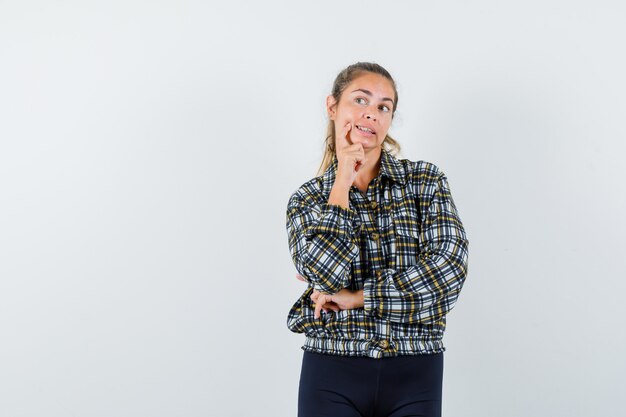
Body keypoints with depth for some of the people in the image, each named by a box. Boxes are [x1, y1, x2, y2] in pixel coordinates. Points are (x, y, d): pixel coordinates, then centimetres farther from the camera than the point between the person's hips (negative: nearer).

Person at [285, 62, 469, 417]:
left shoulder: (425, 180, 3)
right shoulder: (306, 199, 4)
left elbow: (448, 268, -11)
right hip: (332, 377, 0)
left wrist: (356, 297, -11)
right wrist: (342, 182, -8)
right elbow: (326, 273, -14)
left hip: (414, 376, 0)